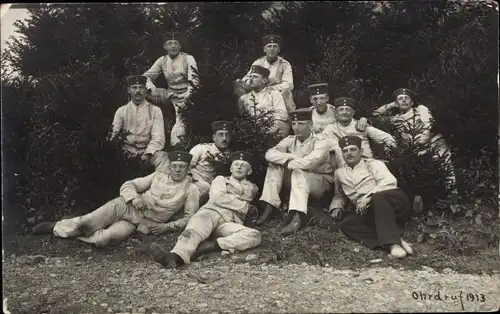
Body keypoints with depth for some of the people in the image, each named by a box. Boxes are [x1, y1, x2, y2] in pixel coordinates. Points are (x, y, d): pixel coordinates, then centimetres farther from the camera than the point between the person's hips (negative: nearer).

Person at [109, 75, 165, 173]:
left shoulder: (155, 111, 9)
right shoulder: (121, 111, 16)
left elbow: (158, 138, -2)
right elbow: (114, 133, 9)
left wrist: (147, 154, -19)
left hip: (148, 154, -1)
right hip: (126, 155, 1)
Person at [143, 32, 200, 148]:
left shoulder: (188, 59, -8)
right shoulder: (162, 60, 5)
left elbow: (193, 81, -15)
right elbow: (147, 76, 7)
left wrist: (186, 99, -28)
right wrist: (151, 87, -16)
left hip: (183, 96, -5)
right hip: (169, 94, 5)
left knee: (177, 133, -21)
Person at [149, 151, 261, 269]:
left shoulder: (252, 188, 31)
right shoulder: (220, 179, 26)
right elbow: (217, 198, 7)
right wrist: (241, 203, 9)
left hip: (230, 223, 0)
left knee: (254, 235, -31)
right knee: (194, 229, -34)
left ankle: (206, 247, -45)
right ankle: (176, 257, -63)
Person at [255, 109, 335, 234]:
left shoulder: (321, 142, -15)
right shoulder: (290, 140, 0)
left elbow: (308, 163, -32)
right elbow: (269, 154, -14)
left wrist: (286, 163, -17)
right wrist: (291, 157, -27)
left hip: (322, 183, -5)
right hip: (299, 182, 5)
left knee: (298, 172, -35)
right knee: (274, 167, -13)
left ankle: (297, 218, -49)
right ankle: (269, 208, -20)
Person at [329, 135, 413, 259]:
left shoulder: (373, 164, 10)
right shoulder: (339, 173, 23)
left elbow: (389, 182, -8)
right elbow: (339, 196, 38)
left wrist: (368, 197, -19)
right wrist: (336, 207, 16)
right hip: (369, 213, 3)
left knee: (378, 197, -38)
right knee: (346, 224, -27)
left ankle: (393, 243, -43)